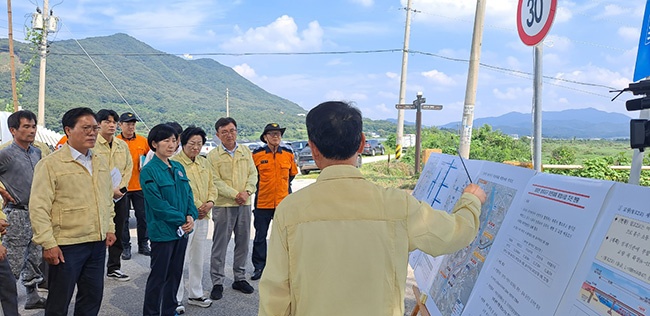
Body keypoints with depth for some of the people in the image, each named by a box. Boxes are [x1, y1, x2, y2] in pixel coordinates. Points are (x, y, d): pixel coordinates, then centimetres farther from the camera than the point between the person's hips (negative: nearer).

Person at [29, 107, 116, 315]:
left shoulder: (101, 163, 10)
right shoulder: (50, 164, -10)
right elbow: (39, 207, -12)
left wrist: (110, 228, 14)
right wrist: (48, 243, -15)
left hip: (98, 244, 6)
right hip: (66, 245, -6)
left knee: (93, 297, 16)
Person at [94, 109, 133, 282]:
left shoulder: (123, 145, 10)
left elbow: (129, 168, 10)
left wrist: (120, 187, -4)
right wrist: (110, 190, -13)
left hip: (120, 195, 6)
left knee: (118, 233, 11)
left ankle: (114, 268, 22)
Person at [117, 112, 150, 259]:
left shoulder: (143, 141, 5)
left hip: (140, 186, 2)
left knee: (143, 217, 9)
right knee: (123, 219, 6)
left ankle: (143, 244, 22)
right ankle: (125, 247, 18)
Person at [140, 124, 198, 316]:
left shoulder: (178, 167, 9)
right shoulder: (149, 171, -12)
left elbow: (188, 194, 9)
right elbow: (157, 203, -18)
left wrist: (191, 216, -8)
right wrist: (181, 219, -16)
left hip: (182, 230, 7)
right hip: (162, 231, -7)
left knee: (175, 274, 17)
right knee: (158, 276, 4)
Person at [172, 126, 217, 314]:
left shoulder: (204, 163, 12)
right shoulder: (175, 162, -11)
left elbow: (211, 186, 15)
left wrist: (210, 202, -4)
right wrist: (193, 208, -16)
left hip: (203, 217, 7)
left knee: (198, 258, 17)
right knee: (180, 259, -4)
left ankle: (195, 294, 31)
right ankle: (175, 300, 9)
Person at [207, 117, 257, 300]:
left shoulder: (246, 152, 9)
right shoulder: (213, 155, -3)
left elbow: (253, 174, 7)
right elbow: (216, 181, -9)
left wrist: (247, 191, -10)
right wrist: (235, 194, -16)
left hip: (245, 204, 4)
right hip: (223, 205, -4)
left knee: (243, 242, 11)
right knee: (220, 244, 1)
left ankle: (239, 278, 25)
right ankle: (217, 283, 11)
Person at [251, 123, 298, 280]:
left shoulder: (288, 153, 3)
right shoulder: (257, 154, -5)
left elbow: (293, 173, 17)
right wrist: (260, 186, 8)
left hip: (283, 202, 2)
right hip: (263, 202, -2)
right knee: (260, 236, 6)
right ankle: (259, 266, 19)